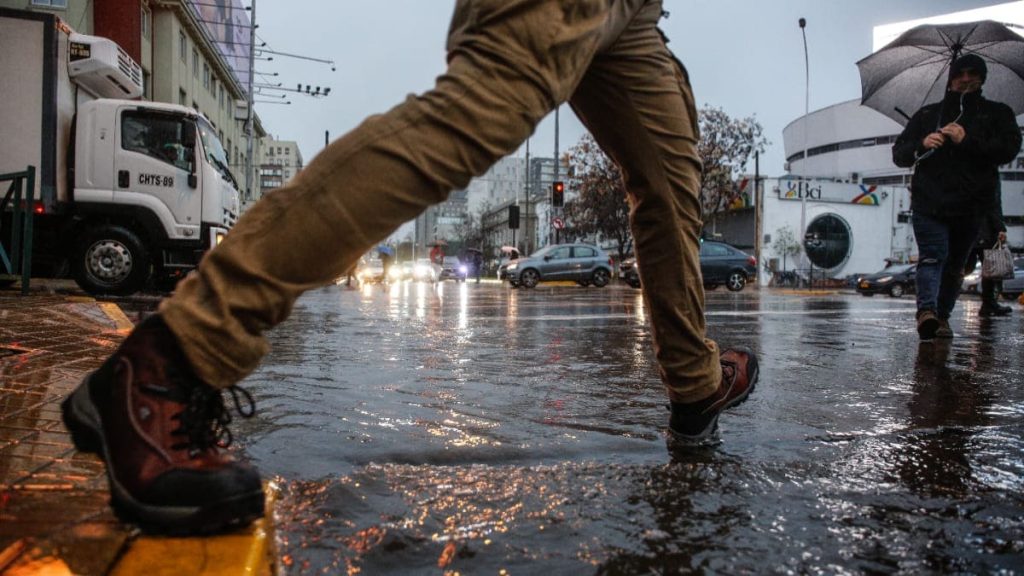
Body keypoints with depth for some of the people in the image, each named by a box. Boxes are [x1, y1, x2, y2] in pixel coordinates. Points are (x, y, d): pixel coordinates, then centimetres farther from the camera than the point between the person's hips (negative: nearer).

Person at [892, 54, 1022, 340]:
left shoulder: (996, 113, 15)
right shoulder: (927, 114, 19)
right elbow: (899, 155, 15)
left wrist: (968, 140, -15)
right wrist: (921, 145, -7)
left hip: (970, 206, 1)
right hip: (929, 202, -1)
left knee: (955, 265, 5)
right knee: (932, 256, -18)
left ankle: (943, 316, 13)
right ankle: (927, 310, -33)